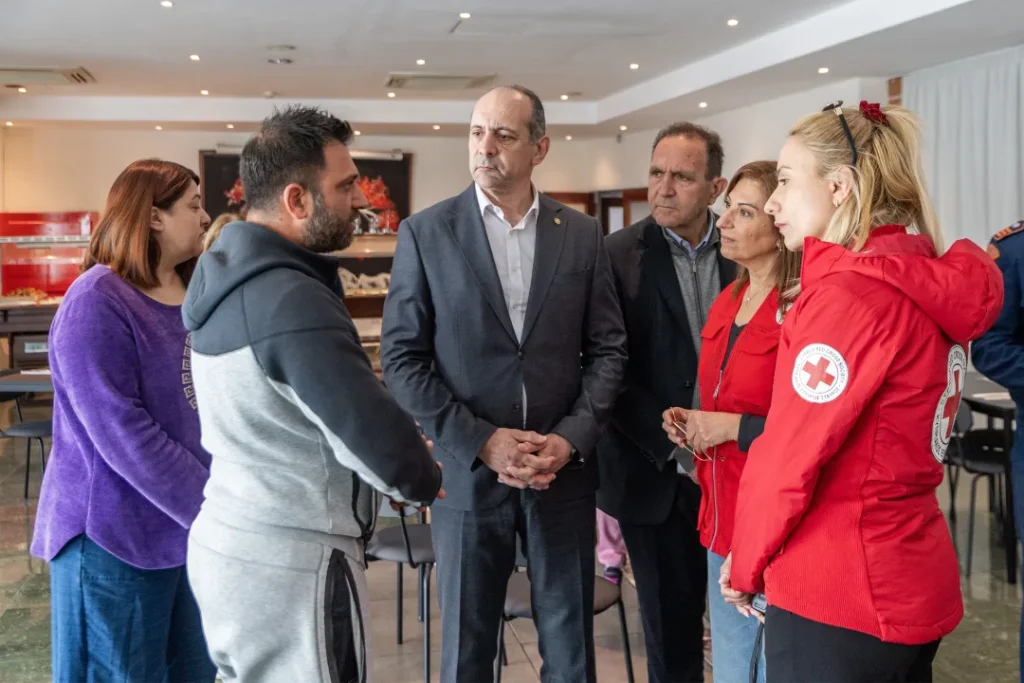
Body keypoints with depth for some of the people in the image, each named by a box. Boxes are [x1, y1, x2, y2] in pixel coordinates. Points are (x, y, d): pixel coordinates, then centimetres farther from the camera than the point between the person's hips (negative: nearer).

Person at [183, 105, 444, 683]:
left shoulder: (228, 277, 6)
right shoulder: (292, 300, -24)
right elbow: (378, 442, -26)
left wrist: (399, 455, 8)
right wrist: (427, 481, -3)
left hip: (230, 544, 9)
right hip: (289, 565, -9)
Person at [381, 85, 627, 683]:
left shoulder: (583, 234, 4)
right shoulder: (426, 233, -2)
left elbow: (608, 349, 5)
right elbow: (403, 358, -5)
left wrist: (572, 438, -10)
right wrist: (480, 443, -13)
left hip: (564, 473, 2)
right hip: (469, 473, -1)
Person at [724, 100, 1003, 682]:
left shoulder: (848, 291, -20)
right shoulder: (935, 286, 7)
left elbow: (788, 458, -18)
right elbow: (873, 441, 9)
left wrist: (745, 566, -4)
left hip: (838, 594, -8)